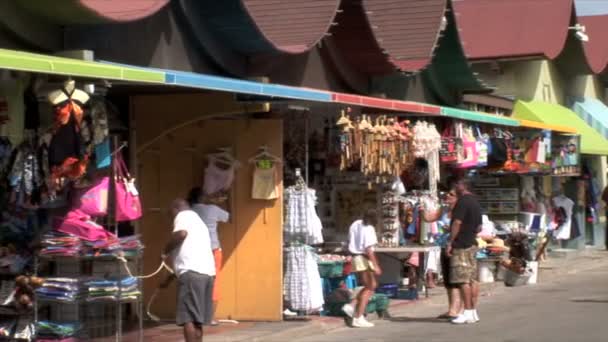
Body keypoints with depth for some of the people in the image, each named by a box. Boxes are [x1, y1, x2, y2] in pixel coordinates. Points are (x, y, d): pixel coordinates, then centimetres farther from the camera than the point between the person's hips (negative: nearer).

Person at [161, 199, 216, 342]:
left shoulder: (183, 216, 6)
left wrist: (166, 251, -3)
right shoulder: (197, 220, 33)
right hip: (207, 272, 9)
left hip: (192, 272, -9)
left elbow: (181, 233, -17)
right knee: (197, 318, 12)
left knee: (188, 317, -8)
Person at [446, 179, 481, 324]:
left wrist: (450, 242, -16)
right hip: (472, 244, 9)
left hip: (461, 246, -9)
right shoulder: (475, 202, 16)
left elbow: (457, 223, -18)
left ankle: (467, 312, -10)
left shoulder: (462, 201, -12)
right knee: (473, 279, 8)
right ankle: (473, 311, 10)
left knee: (463, 280, -9)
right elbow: (479, 227, 21)